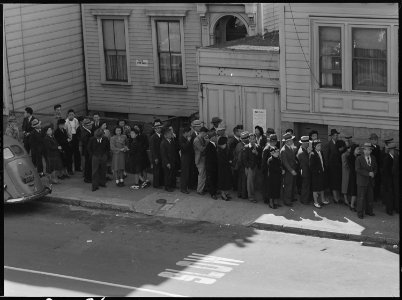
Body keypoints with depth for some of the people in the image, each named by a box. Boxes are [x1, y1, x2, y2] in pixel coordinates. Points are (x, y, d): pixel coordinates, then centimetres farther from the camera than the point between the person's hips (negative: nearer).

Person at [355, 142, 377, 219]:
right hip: (362, 181, -5)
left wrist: (373, 173, -7)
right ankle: (360, 213, 7)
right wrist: (368, 173, -19)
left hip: (371, 181, 5)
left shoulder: (373, 158, 9)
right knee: (361, 197, -1)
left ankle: (369, 211, 24)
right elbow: (358, 169, -15)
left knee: (370, 197, 10)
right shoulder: (359, 159, -7)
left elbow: (375, 168, 15)